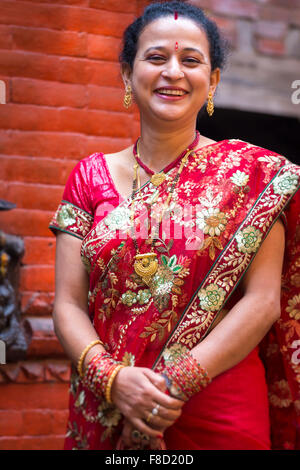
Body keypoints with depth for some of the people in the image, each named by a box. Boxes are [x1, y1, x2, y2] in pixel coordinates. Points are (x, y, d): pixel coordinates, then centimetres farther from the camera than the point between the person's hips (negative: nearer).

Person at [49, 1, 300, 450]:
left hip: (221, 416, -2)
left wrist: (176, 384, -18)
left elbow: (263, 300, -8)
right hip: (107, 418, 2)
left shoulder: (253, 173, -2)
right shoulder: (90, 176, 4)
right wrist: (113, 378, -17)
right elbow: (68, 304, 1)